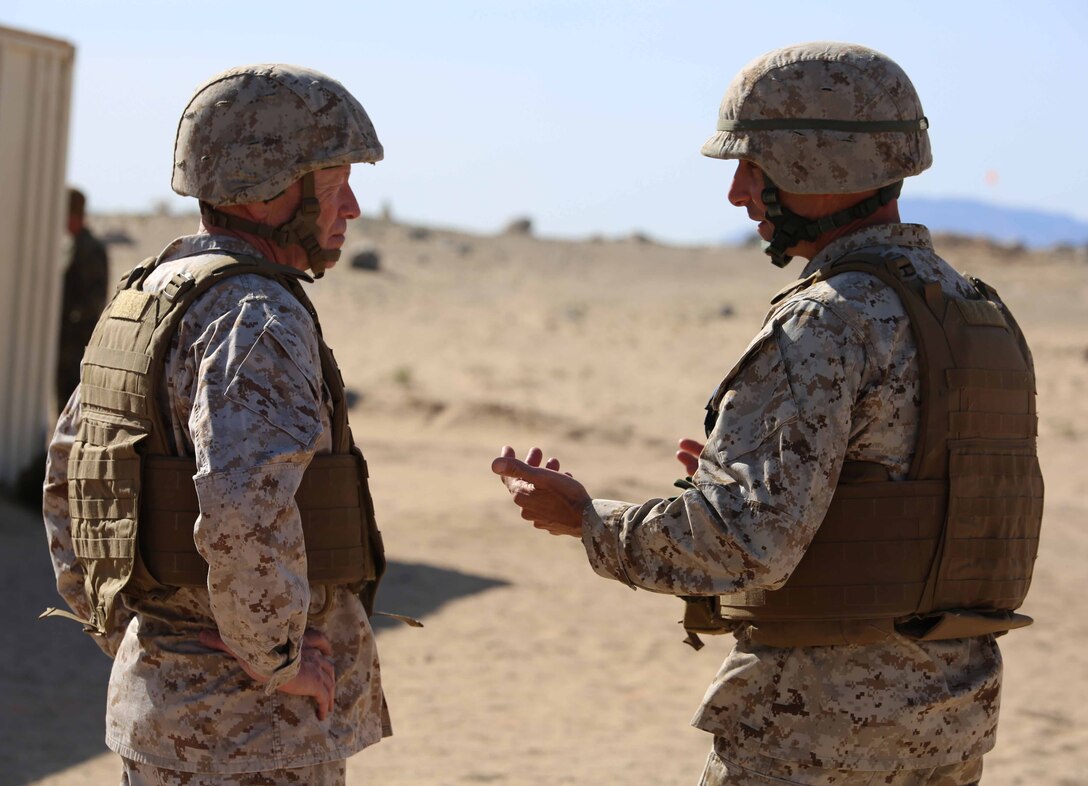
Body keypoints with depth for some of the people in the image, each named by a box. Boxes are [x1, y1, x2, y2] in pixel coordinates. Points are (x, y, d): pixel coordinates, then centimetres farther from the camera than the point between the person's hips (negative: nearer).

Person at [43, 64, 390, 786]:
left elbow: (69, 478, 21)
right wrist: (274, 659, -21)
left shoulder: (149, 299, 11)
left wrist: (123, 636, 20)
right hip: (251, 728, -9)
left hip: (156, 703, 9)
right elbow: (244, 508, -34)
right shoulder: (257, 319, -18)